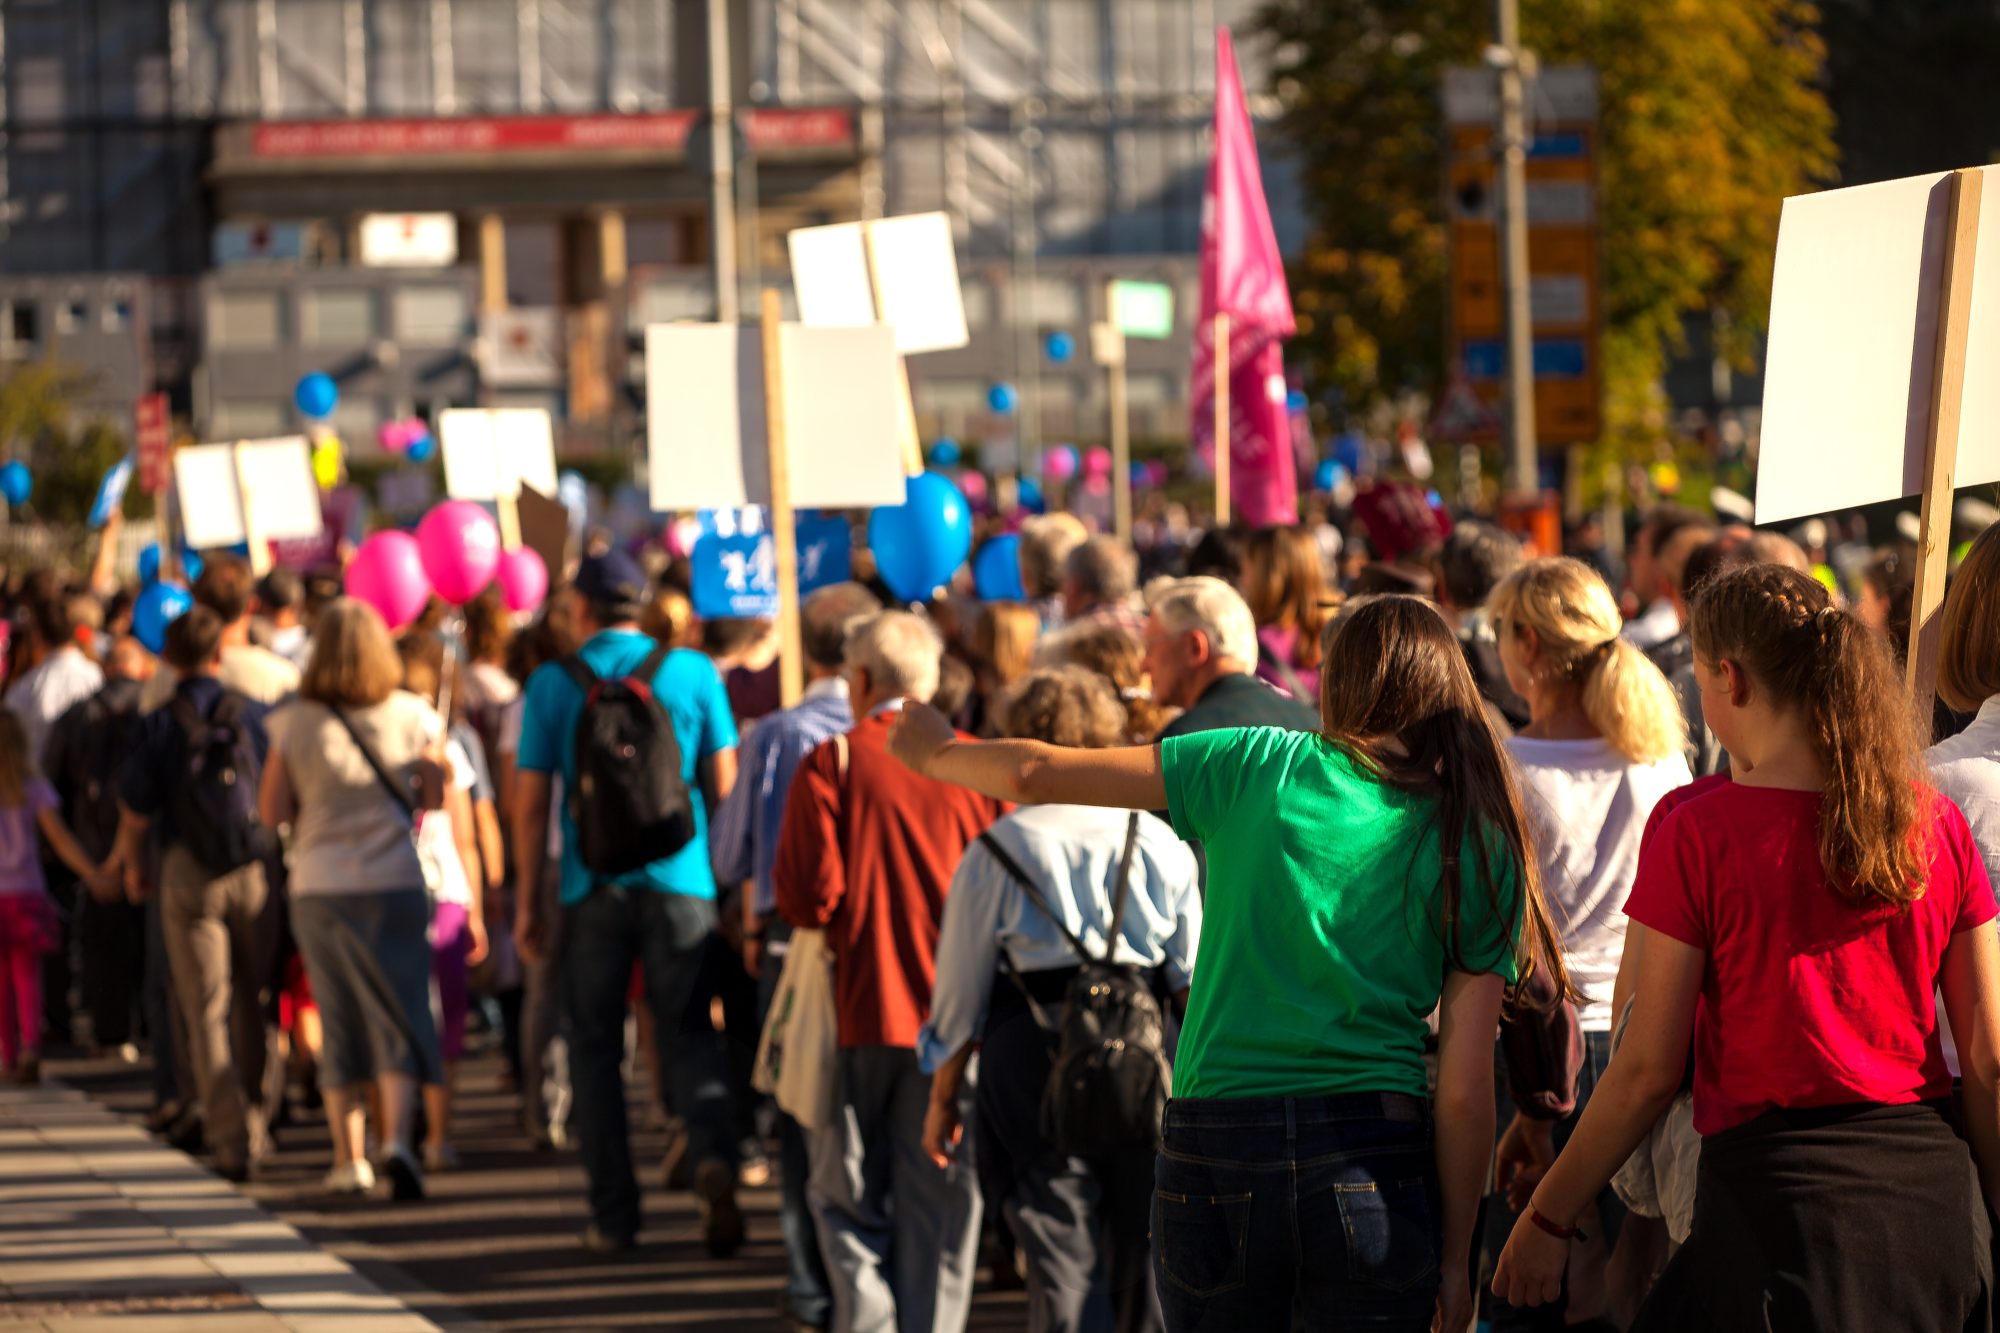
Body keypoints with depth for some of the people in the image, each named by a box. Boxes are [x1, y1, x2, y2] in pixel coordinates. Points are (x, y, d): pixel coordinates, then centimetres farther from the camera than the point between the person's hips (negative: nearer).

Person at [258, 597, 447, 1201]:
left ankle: (349, 1159, 14)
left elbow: (272, 810, -1)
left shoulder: (295, 723, -4)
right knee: (399, 1019, 0)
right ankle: (398, 1140, -19)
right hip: (395, 882, -1)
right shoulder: (412, 718, -5)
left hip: (319, 889, 1)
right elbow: (435, 798, 2)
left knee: (338, 1022, 11)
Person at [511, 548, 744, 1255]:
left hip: (593, 886, 0)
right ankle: (712, 1156, -22)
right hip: (679, 880, 0)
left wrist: (526, 901, 7)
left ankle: (613, 1215, 8)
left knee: (595, 1045, 9)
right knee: (689, 1033, 6)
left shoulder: (552, 684, 1)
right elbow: (724, 785, 5)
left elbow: (531, 800, 1)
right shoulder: (694, 672, 3)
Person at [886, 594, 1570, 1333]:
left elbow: (1036, 776, 5)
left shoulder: (1259, 766, 2)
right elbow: (1464, 1089, 0)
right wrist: (1456, 1259, 7)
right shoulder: (1478, 850, 4)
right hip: (1375, 1163, 0)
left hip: (1216, 1150, 0)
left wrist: (936, 754, 25)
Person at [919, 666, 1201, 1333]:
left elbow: (962, 992, 2)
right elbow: (1194, 979, 7)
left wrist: (943, 1098, 13)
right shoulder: (1159, 841, 4)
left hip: (1035, 1059, -3)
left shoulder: (996, 852, -3)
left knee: (1062, 1260, -1)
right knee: (1146, 1258, 13)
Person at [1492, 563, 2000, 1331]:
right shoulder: (1936, 823, 4)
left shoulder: (1701, 832, -8)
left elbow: (1648, 1072, -6)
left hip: (1775, 1181, -5)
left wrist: (1547, 1216, 5)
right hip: (1934, 1186, 5)